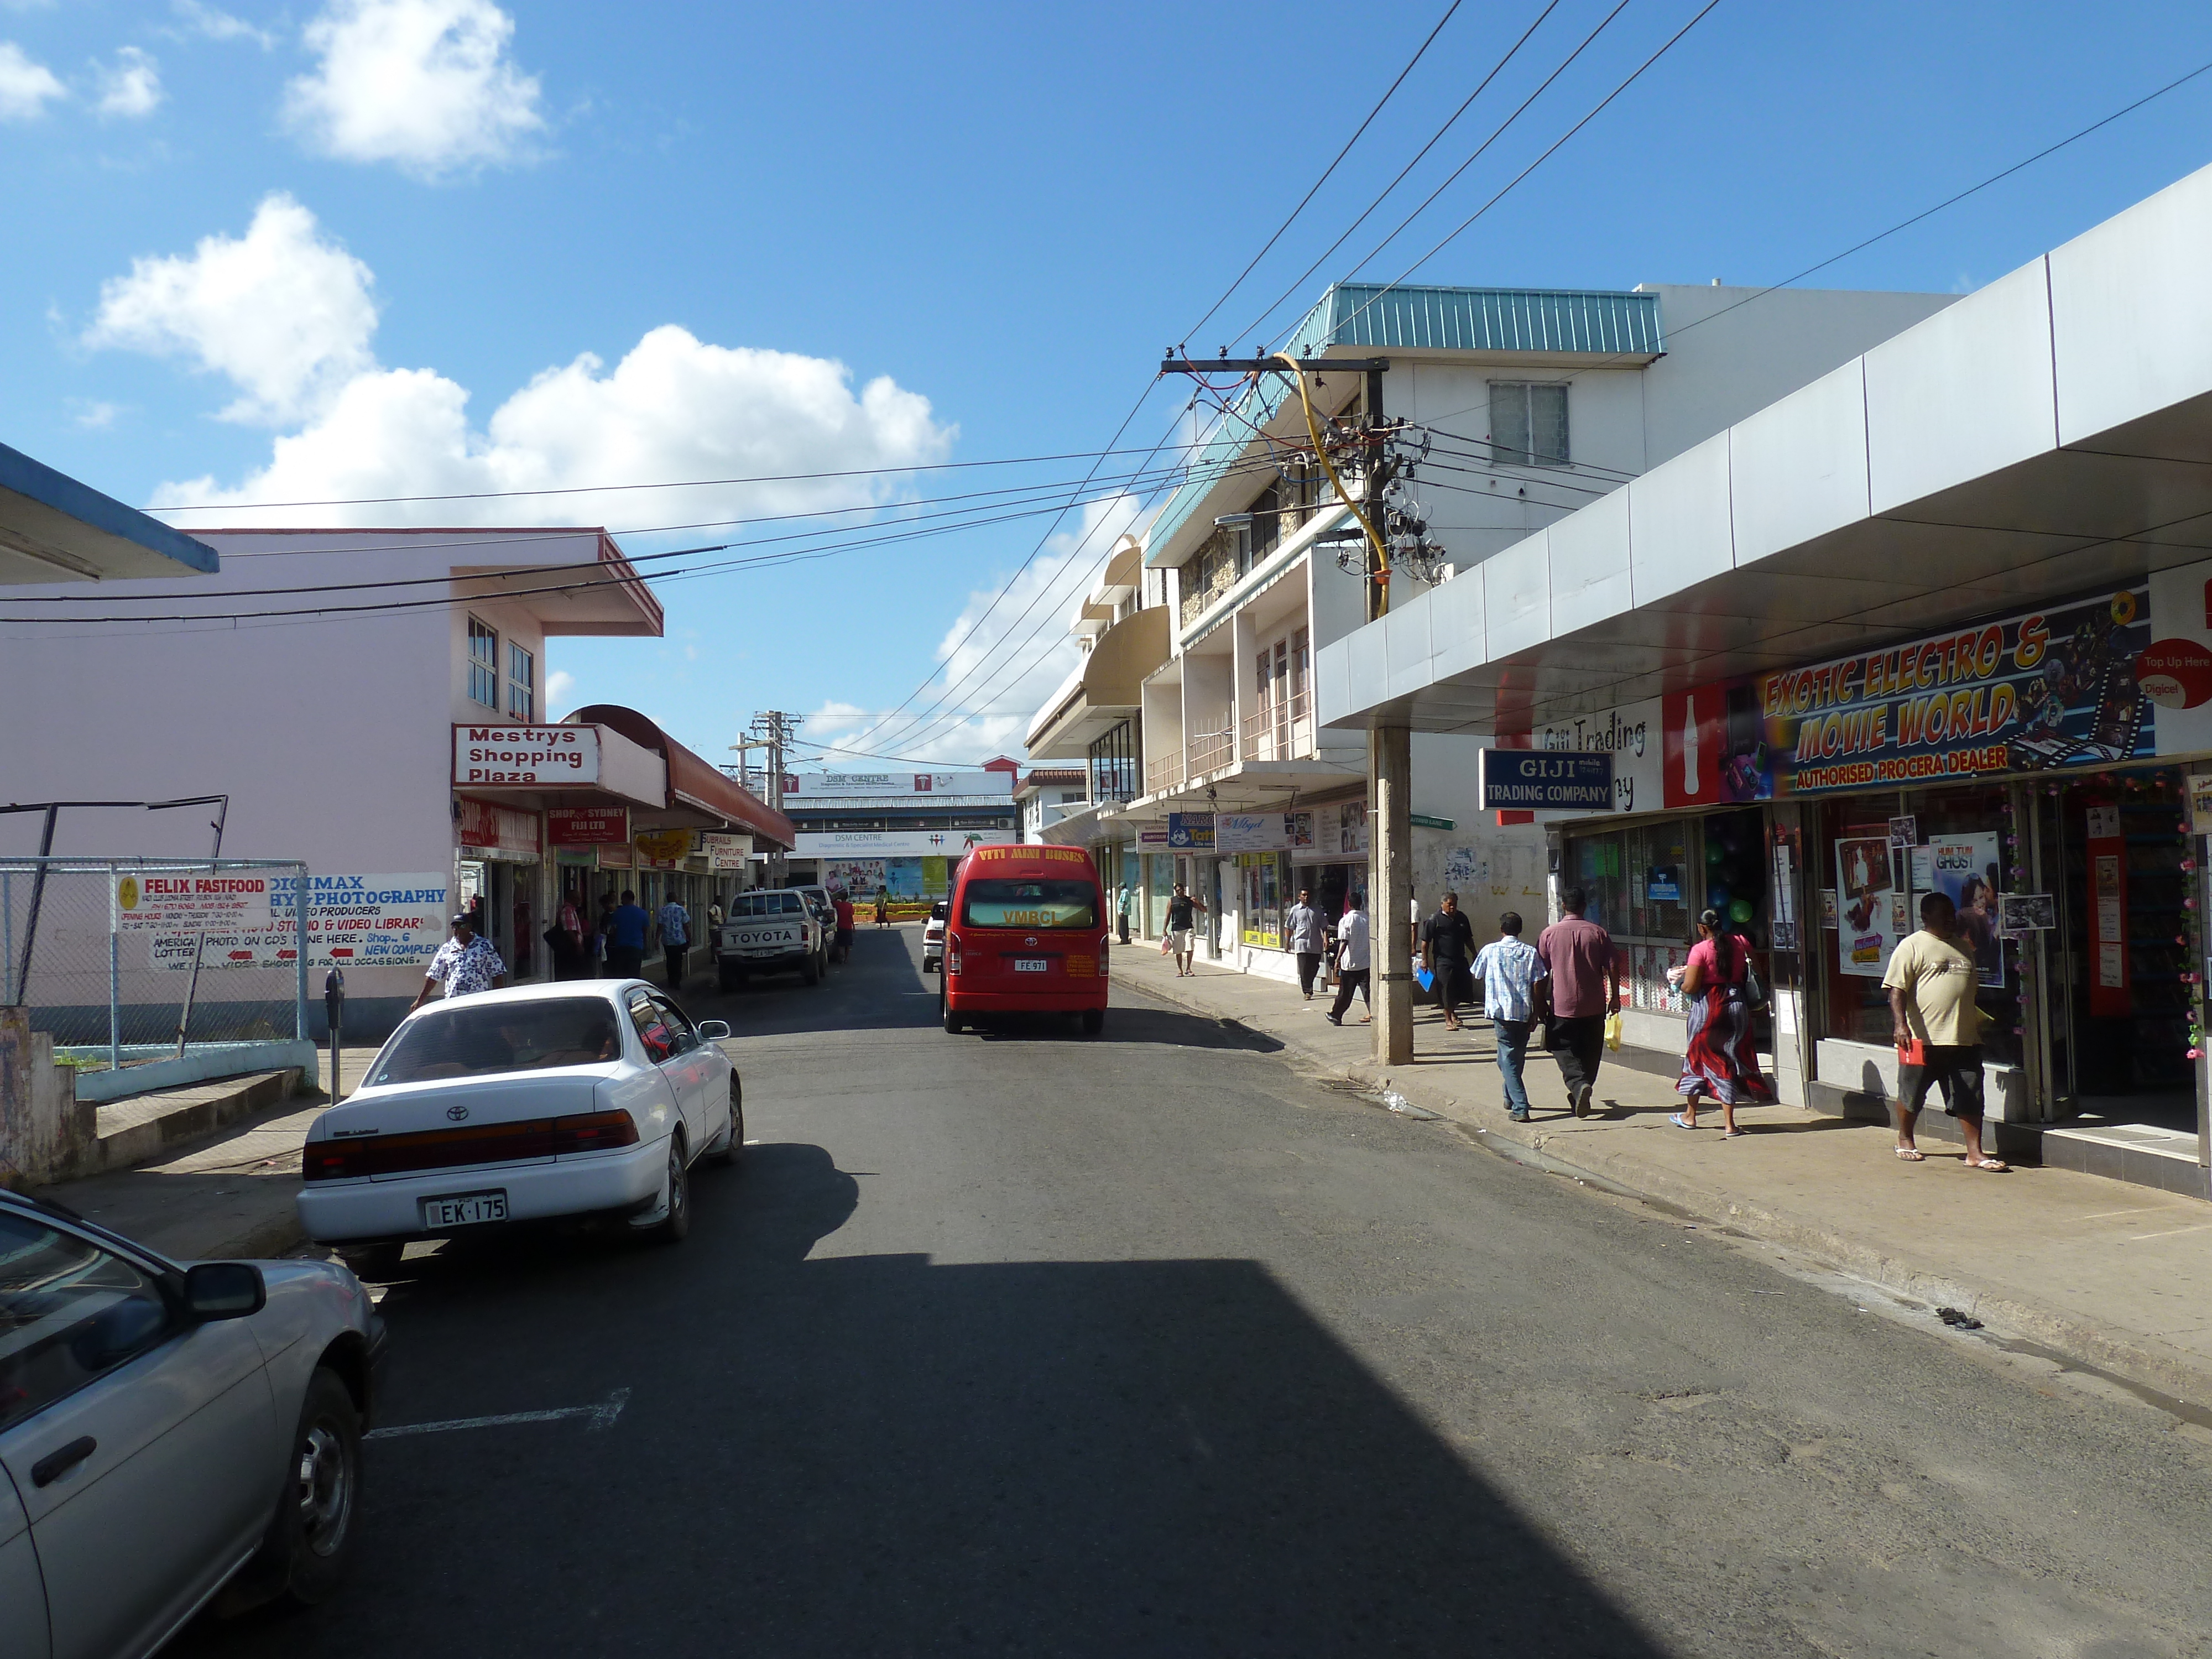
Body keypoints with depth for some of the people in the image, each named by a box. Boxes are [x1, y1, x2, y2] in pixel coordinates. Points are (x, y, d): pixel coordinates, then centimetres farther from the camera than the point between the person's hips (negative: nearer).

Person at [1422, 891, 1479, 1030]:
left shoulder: (1462, 918, 12)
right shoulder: (1435, 919, -5)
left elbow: (1468, 939, 23)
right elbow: (1425, 941, -6)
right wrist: (1425, 959, -10)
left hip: (1460, 959, 5)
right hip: (1443, 960, -5)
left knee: (1462, 988, 7)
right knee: (1446, 989, -5)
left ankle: (1453, 1012, 33)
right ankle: (1448, 1020, 4)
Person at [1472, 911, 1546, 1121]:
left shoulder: (1490, 950, -1)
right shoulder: (1530, 952, 1)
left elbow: (1478, 976, 13)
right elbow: (1537, 984, -1)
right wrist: (1535, 1013, 6)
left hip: (1501, 1011, -3)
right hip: (1524, 1012, 3)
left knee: (1508, 1058, -2)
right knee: (1518, 1056, 20)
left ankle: (1520, 1108, -13)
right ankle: (1510, 1098, 37)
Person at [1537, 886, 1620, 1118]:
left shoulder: (1549, 934, -4)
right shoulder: (1598, 933, -1)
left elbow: (1542, 973, 0)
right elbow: (1612, 969, 1)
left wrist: (1542, 1003, 9)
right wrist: (1615, 997, 13)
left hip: (1562, 1005, -2)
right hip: (1594, 1006, 2)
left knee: (1566, 1052, 3)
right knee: (1590, 1053, 14)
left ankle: (1579, 1085, -22)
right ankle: (1580, 1097, 20)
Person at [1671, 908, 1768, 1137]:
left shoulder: (1700, 950, -14)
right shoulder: (1740, 943, 1)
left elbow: (1690, 987, -16)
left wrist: (1680, 985, 4)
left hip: (1708, 1008, -4)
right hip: (1737, 1005, 4)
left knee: (1697, 1057, 13)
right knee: (1732, 1059, 7)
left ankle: (1689, 1115, 25)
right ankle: (1729, 1124, 5)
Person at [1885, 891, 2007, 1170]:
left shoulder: (1961, 948, 18)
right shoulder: (1912, 947, -5)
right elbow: (1897, 989, -13)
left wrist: (1979, 1023, 27)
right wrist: (1901, 1024, -24)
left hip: (1964, 1040, 6)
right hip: (1923, 1039, -6)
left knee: (1970, 1099, 1)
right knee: (1911, 1095, 8)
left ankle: (1975, 1153, 4)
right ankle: (1905, 1141, 26)